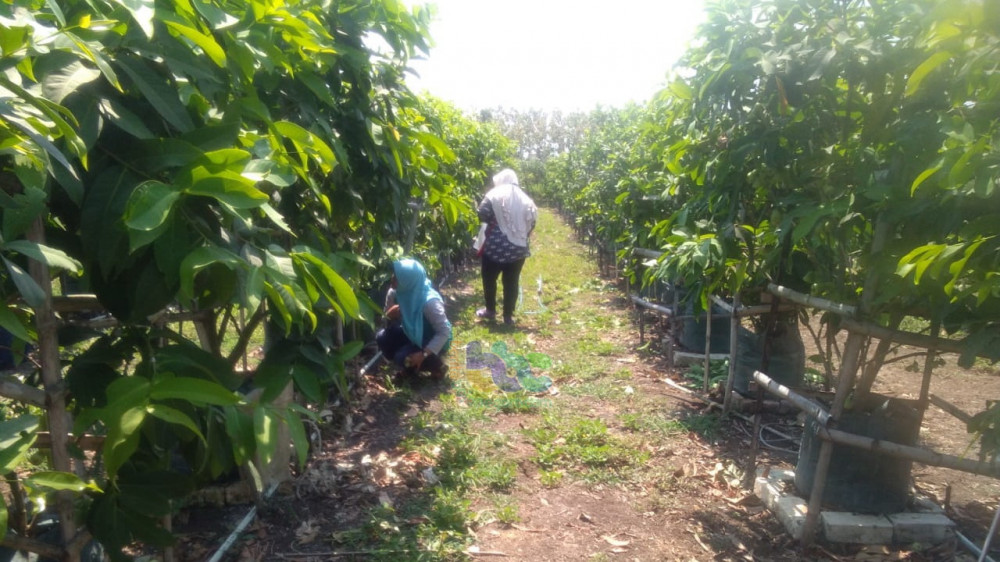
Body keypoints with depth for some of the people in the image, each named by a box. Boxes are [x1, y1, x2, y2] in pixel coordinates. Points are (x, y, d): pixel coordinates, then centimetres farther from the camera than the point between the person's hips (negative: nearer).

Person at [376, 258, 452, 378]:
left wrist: (424, 354, -32)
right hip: (413, 335, 7)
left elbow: (445, 332, -29)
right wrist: (391, 315, -22)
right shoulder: (394, 293, -14)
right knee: (382, 337, -13)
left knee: (403, 358, -26)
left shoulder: (429, 301, -33)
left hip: (434, 341, -7)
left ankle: (437, 365, 0)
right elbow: (389, 318, 3)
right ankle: (413, 365, 7)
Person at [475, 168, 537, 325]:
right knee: (512, 282, 9)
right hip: (518, 247, 4)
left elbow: (482, 215, -12)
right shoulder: (525, 198, 9)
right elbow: (532, 221, 8)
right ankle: (508, 316, 13)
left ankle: (490, 310, 25)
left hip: (496, 246, -3)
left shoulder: (494, 194, -4)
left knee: (489, 278, 15)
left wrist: (494, 221, 7)